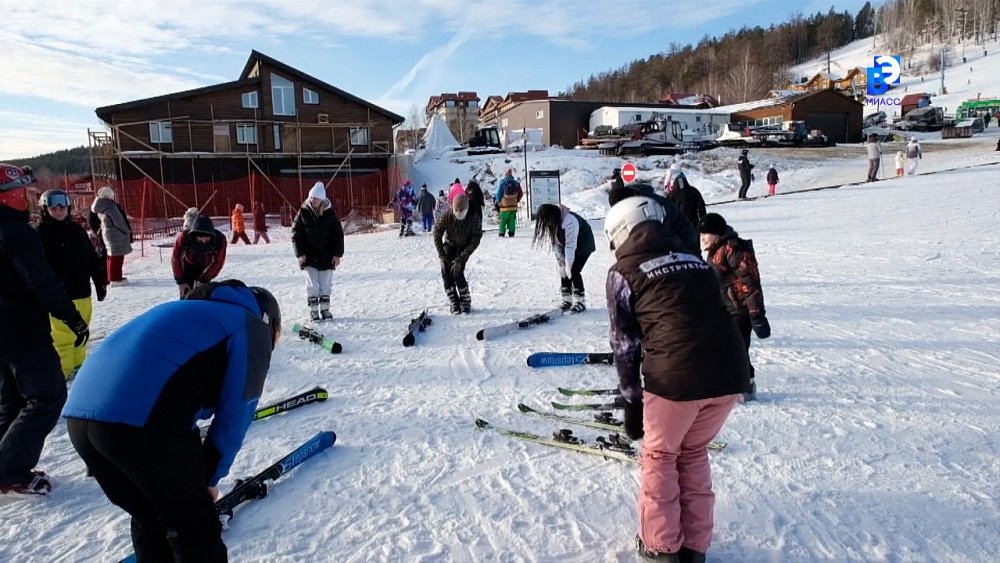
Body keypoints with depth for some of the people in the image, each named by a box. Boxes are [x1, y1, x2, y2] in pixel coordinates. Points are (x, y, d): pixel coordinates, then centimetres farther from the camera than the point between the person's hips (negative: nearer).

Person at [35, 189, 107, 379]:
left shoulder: (77, 231, 10)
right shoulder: (41, 234, -7)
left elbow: (93, 260, 15)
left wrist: (100, 283, 15)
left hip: (82, 292, 6)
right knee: (63, 335, -4)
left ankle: (77, 362, 31)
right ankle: (63, 369, 8)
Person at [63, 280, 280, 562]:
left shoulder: (189, 313, 32)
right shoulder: (252, 328, 11)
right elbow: (234, 415, 5)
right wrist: (209, 478, 19)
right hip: (143, 420, -8)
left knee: (148, 519, 25)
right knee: (195, 527, 11)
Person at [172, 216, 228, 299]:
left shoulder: (220, 239, -33)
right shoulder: (184, 237, -35)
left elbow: (218, 262, -18)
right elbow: (176, 259, -19)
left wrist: (204, 280, -18)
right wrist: (180, 281, -16)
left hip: (205, 267, 1)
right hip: (188, 265, -1)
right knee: (186, 295, -7)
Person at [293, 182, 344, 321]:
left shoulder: (330, 213, -4)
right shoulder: (303, 212, -4)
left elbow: (338, 233, 0)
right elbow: (296, 233, -1)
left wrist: (337, 254, -5)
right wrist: (300, 253, -8)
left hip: (327, 256, 1)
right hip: (309, 257, 0)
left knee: (325, 284, 7)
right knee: (312, 285, 0)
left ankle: (325, 309, 20)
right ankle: (313, 310, 11)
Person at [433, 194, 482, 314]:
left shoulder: (474, 219, -29)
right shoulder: (447, 216, -26)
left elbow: (475, 241, -23)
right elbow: (437, 233, -12)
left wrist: (460, 259, -26)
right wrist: (441, 254, -17)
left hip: (464, 247, -2)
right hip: (450, 244, 2)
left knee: (457, 272, -19)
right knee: (446, 272, -13)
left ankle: (466, 301, 2)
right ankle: (454, 303, 2)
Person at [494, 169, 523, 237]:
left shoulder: (502, 182, -6)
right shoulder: (516, 183, 3)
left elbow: (498, 193, -3)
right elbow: (521, 194, 9)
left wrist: (498, 202, 9)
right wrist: (517, 201, 20)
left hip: (504, 205, -2)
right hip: (513, 205, 2)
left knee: (503, 219, 5)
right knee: (512, 219, 7)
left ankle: (502, 232, 3)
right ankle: (511, 232, 4)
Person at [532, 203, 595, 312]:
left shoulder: (569, 221, -38)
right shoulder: (552, 223, -14)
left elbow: (570, 245, -35)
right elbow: (556, 244, -10)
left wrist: (568, 266, -32)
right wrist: (561, 264, -14)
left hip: (583, 245, -7)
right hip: (568, 245, 7)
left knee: (574, 271, -15)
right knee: (563, 271, -2)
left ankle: (580, 301, -5)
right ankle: (567, 300, 8)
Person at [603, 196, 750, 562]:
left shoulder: (623, 272, 7)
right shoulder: (694, 259, 22)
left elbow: (624, 343, 6)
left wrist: (631, 400, 14)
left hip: (676, 375, -5)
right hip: (731, 372, 6)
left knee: (659, 456, 19)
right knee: (694, 453, 25)